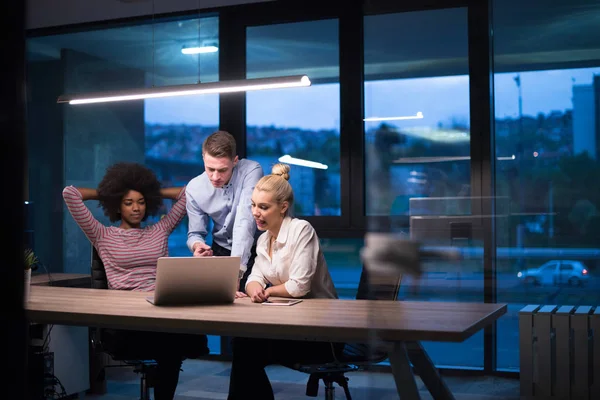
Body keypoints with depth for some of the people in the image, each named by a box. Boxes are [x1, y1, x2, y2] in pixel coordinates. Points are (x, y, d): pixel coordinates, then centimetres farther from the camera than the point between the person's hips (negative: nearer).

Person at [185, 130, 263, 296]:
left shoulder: (251, 171, -23)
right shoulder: (194, 188, -11)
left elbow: (244, 221, -33)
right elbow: (195, 233, -1)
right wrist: (197, 246, -27)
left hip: (253, 251, -3)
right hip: (221, 252, 3)